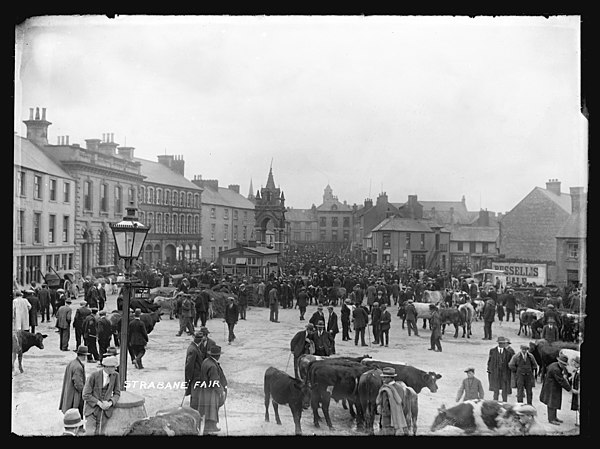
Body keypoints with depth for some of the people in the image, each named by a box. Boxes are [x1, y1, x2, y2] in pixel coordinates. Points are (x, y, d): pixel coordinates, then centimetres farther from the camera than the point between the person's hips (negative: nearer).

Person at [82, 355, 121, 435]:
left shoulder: (116, 375, -8)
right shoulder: (93, 376, -17)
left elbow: (117, 394, 1)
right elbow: (85, 395, -12)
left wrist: (110, 403, -17)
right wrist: (99, 403, -21)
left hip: (105, 409, 3)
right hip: (92, 408, -2)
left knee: (98, 433, 2)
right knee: (90, 433, -13)